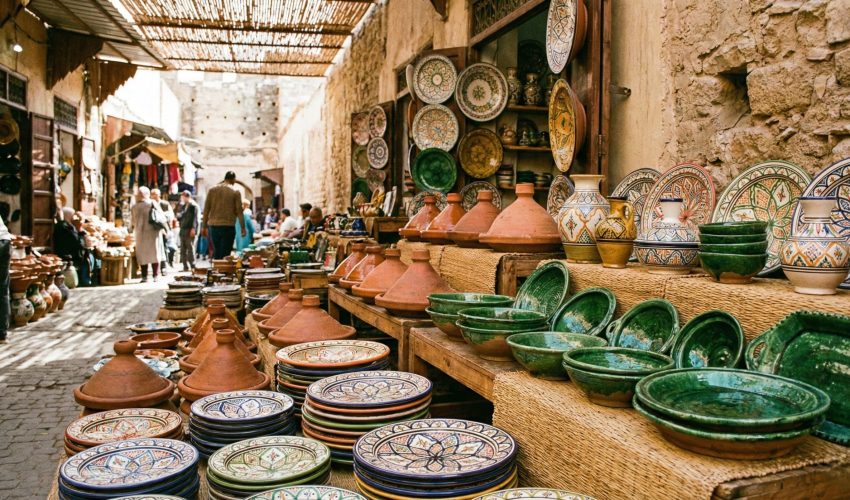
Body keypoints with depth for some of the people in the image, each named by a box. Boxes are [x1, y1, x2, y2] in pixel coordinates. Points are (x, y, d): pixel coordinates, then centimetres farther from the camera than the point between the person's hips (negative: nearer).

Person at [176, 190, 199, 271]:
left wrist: (193, 228, -20)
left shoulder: (194, 206, -4)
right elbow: (178, 216, 21)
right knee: (183, 249, 6)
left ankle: (192, 266, -3)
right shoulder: (183, 206, 20)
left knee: (190, 248, -6)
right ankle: (186, 267, 10)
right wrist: (179, 215, -1)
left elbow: (195, 218, -12)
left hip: (190, 231, -8)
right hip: (183, 230, 8)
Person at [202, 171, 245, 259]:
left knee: (216, 253, 14)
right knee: (225, 254, -2)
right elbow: (239, 211, -5)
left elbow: (206, 209, 6)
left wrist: (204, 226, 11)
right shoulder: (235, 192, -4)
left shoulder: (212, 190, 6)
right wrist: (243, 228, 1)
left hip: (213, 226, 4)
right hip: (228, 227, -4)